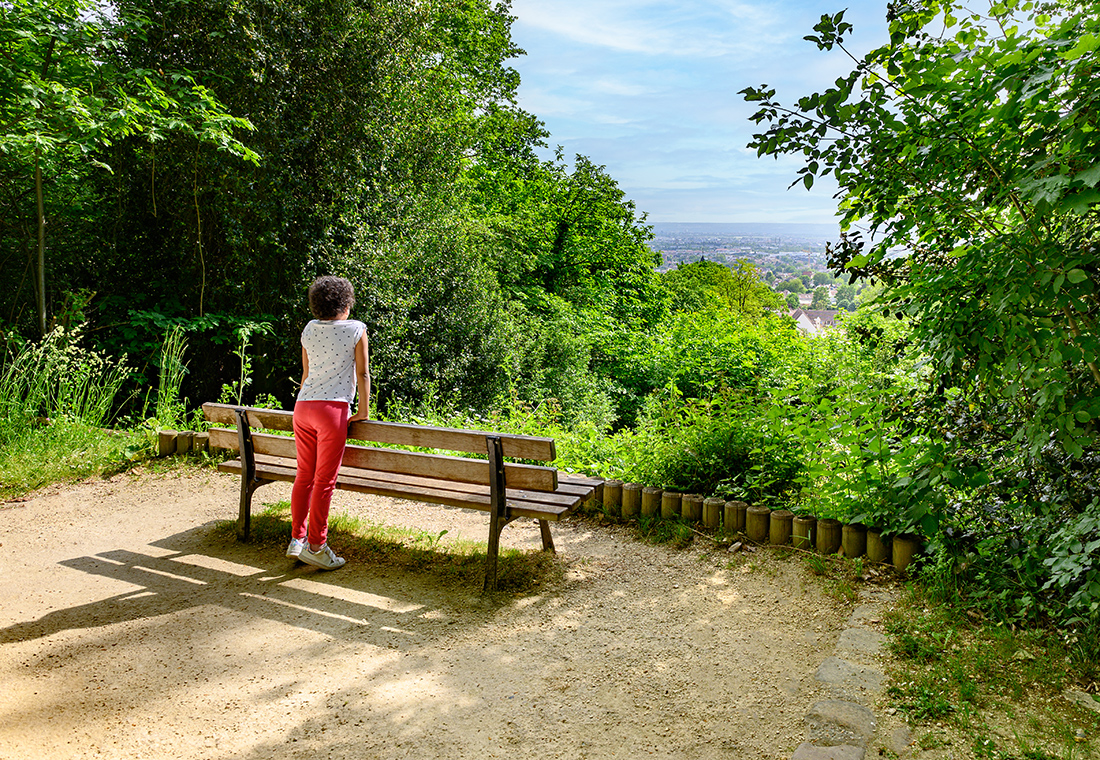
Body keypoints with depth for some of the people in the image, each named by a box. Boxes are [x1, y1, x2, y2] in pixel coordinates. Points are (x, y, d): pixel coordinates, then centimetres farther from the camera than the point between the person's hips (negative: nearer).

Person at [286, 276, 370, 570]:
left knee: (304, 476, 13)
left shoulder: (310, 329, 11)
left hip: (303, 406, 6)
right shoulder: (356, 329, -2)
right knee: (324, 480, 0)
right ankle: (315, 546, 6)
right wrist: (364, 411, 6)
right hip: (333, 408, -5)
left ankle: (296, 539, 17)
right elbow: (362, 373, -2)